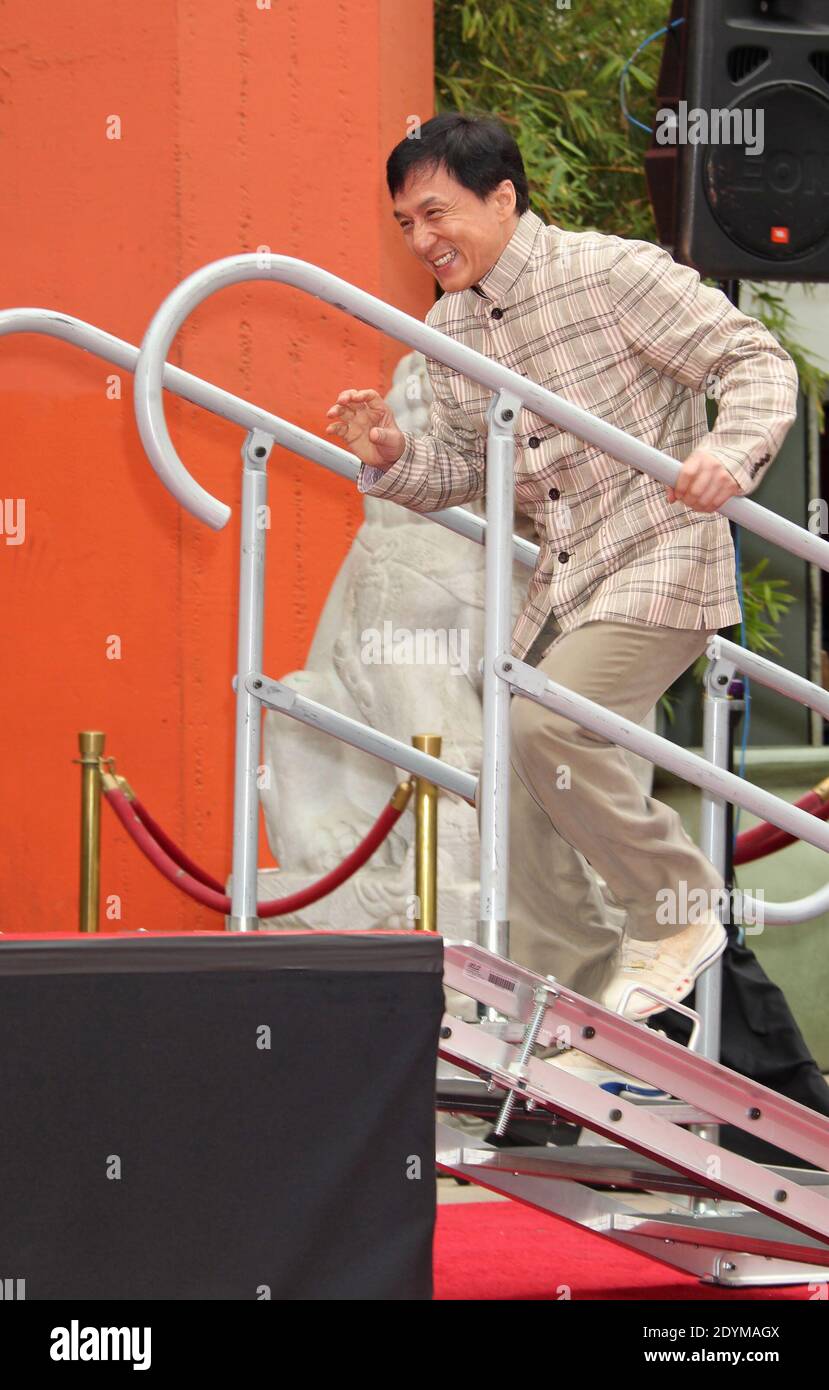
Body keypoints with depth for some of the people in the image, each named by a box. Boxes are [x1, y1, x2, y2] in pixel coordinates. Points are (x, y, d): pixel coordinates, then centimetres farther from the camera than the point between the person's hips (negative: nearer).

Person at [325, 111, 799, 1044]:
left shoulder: (613, 272, -15)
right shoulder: (448, 330, 6)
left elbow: (757, 360, -13)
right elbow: (461, 470, 13)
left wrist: (732, 449, -32)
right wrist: (392, 458, -9)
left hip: (660, 559, -8)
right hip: (560, 581, 8)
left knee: (544, 724, -25)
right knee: (519, 783, 7)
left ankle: (680, 909, -6)